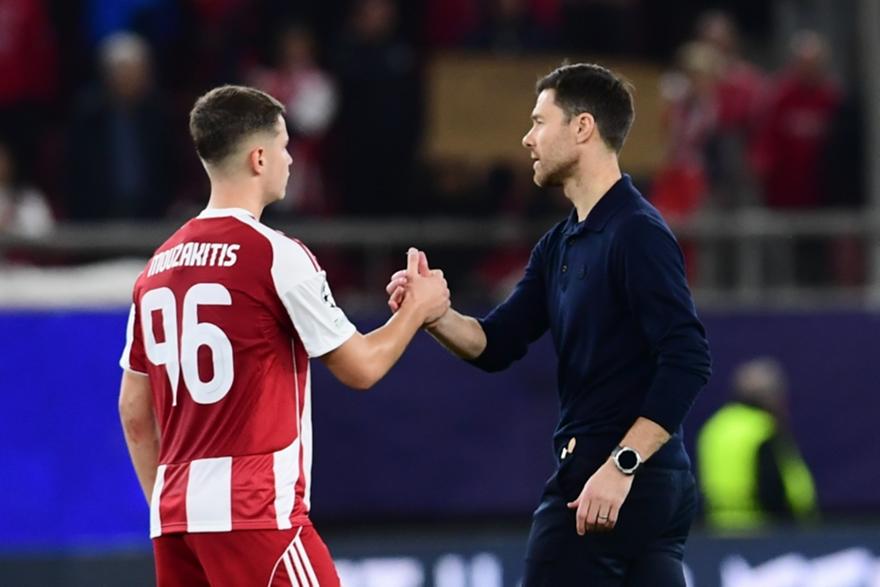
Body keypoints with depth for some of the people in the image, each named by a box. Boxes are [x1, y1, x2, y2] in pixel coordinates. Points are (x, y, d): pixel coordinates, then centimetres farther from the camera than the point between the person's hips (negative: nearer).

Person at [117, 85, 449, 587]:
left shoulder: (158, 267, 12)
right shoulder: (275, 255, -8)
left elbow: (135, 413, 16)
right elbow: (361, 367, -2)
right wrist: (417, 308, 15)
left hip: (176, 513, 7)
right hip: (255, 514, -7)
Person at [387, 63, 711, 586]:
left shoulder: (637, 233, -14)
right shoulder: (562, 244, 15)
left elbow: (687, 361, -20)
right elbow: (496, 345, 13)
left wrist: (622, 465, -25)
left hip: (608, 488, -9)